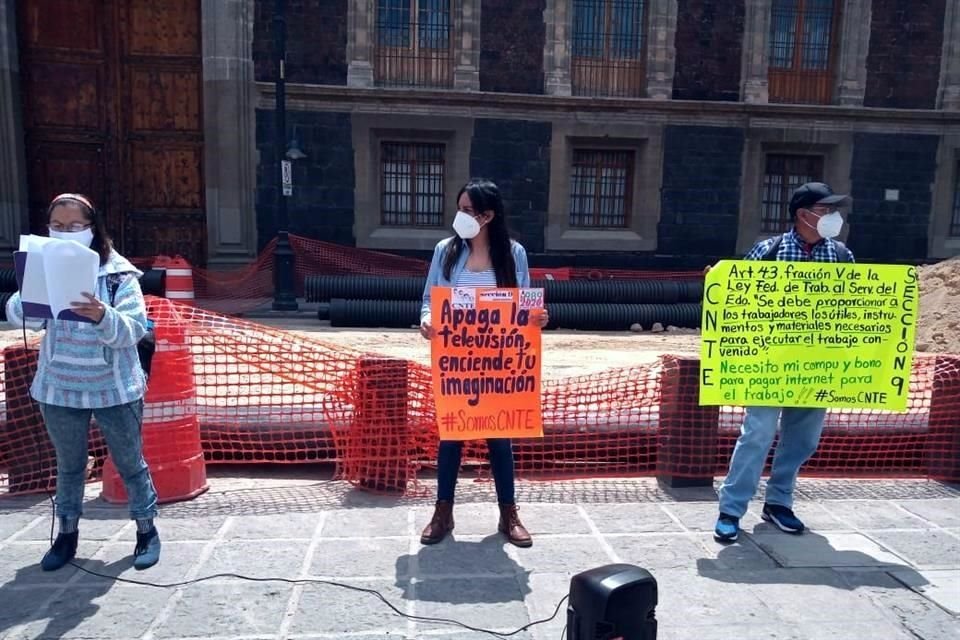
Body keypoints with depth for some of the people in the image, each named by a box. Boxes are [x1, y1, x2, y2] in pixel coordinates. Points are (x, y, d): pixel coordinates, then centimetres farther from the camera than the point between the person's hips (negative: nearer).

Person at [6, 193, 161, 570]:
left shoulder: (118, 274, -11)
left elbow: (133, 331, -18)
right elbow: (16, 314, -13)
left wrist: (103, 316, -39)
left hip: (114, 389, -3)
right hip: (59, 390, 3)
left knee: (130, 463, 10)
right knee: (68, 466, 18)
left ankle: (146, 530, 25)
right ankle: (67, 534, 35)